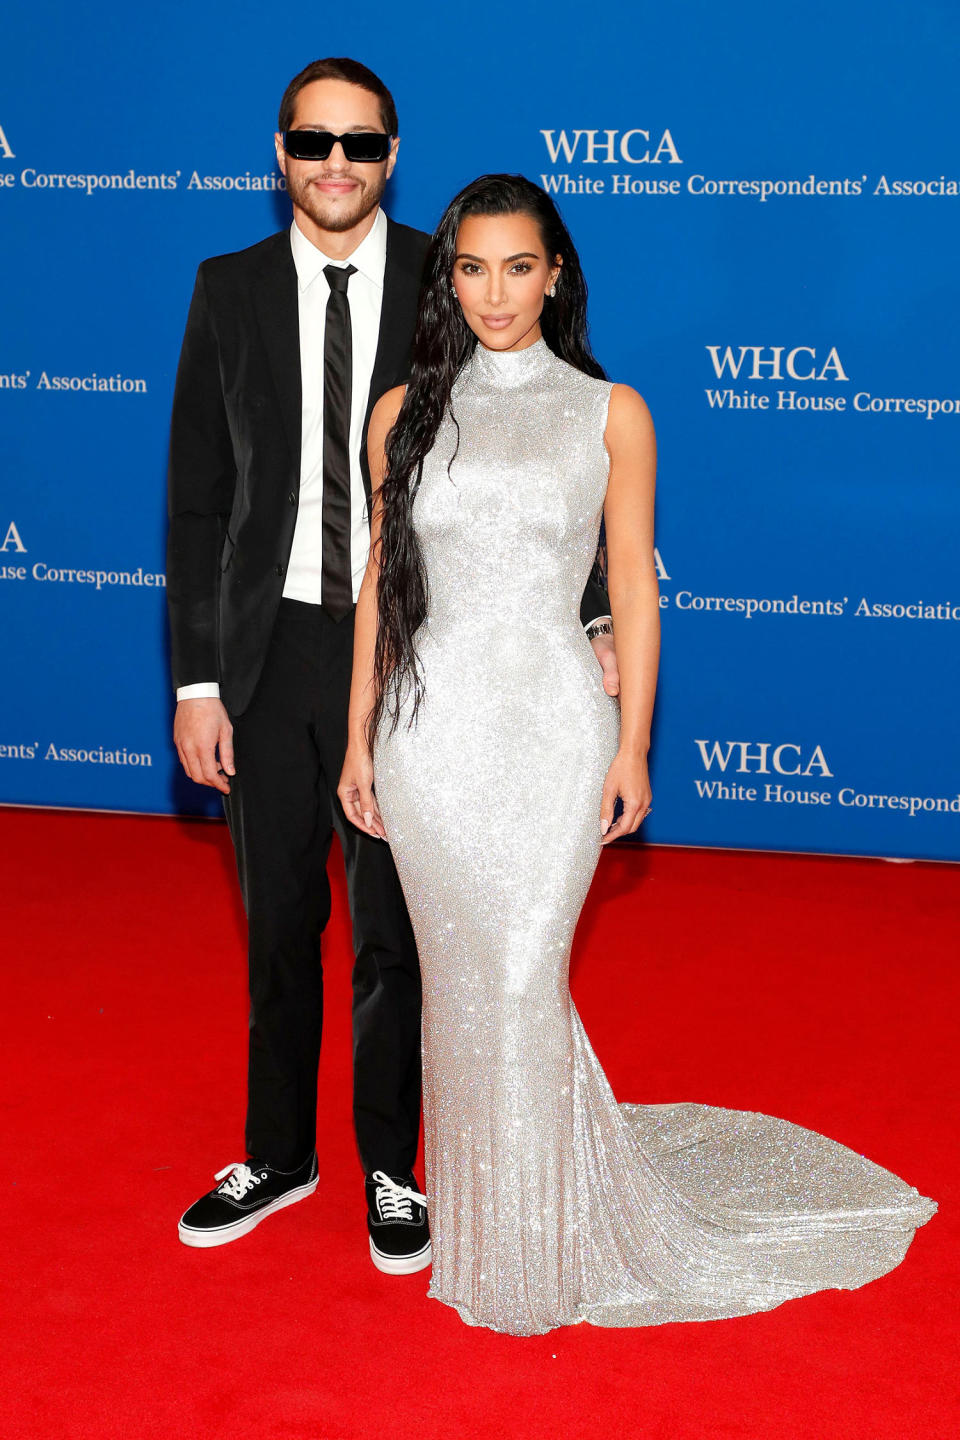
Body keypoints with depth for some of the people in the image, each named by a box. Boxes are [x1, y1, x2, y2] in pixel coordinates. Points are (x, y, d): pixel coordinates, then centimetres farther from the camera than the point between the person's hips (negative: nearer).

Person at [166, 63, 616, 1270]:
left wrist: (589, 617, -15)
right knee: (277, 924, 16)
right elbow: (198, 499, 2)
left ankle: (389, 1169, 29)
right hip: (268, 652, 2)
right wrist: (196, 679, -1)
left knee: (393, 930, 10)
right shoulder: (229, 291, 2)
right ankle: (277, 1156, 35)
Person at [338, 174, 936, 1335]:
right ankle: (473, 1221, 25)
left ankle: (543, 1245, 12)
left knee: (522, 980, -5)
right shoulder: (406, 413, 7)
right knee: (459, 978, 8)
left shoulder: (609, 414, 2)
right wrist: (360, 737, 7)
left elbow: (633, 585, 2)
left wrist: (632, 747, -1)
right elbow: (379, 580, 10)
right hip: (430, 725, 2)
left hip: (551, 726, -2)